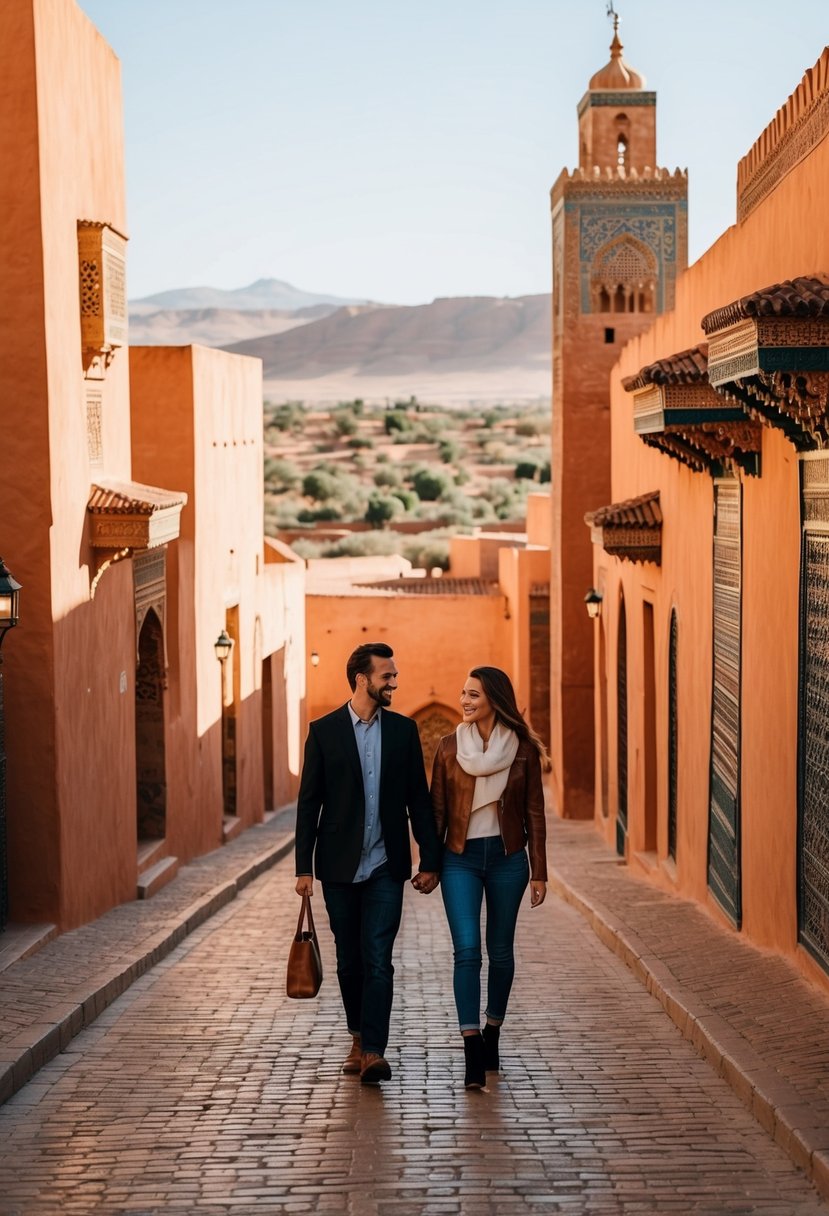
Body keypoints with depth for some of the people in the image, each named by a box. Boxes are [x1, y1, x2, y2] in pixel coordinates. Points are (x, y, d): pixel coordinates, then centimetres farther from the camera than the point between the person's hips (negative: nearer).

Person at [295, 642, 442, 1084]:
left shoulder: (403, 730, 5)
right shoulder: (324, 730, 0)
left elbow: (419, 798, 8)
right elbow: (309, 802, 1)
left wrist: (430, 859, 4)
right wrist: (304, 866, -3)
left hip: (386, 865, 0)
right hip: (340, 865, 0)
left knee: (377, 959, -10)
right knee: (349, 960, 10)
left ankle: (374, 1050, -12)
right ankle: (359, 1037, 27)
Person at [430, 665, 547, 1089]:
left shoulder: (522, 748, -1)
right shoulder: (449, 746, 1)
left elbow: (534, 812, 1)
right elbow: (438, 809, 6)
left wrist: (538, 871, -1)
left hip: (507, 858, 0)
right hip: (461, 858, 0)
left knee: (500, 952, 10)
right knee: (467, 949, -11)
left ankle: (492, 1034, 28)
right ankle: (473, 1052, -14)